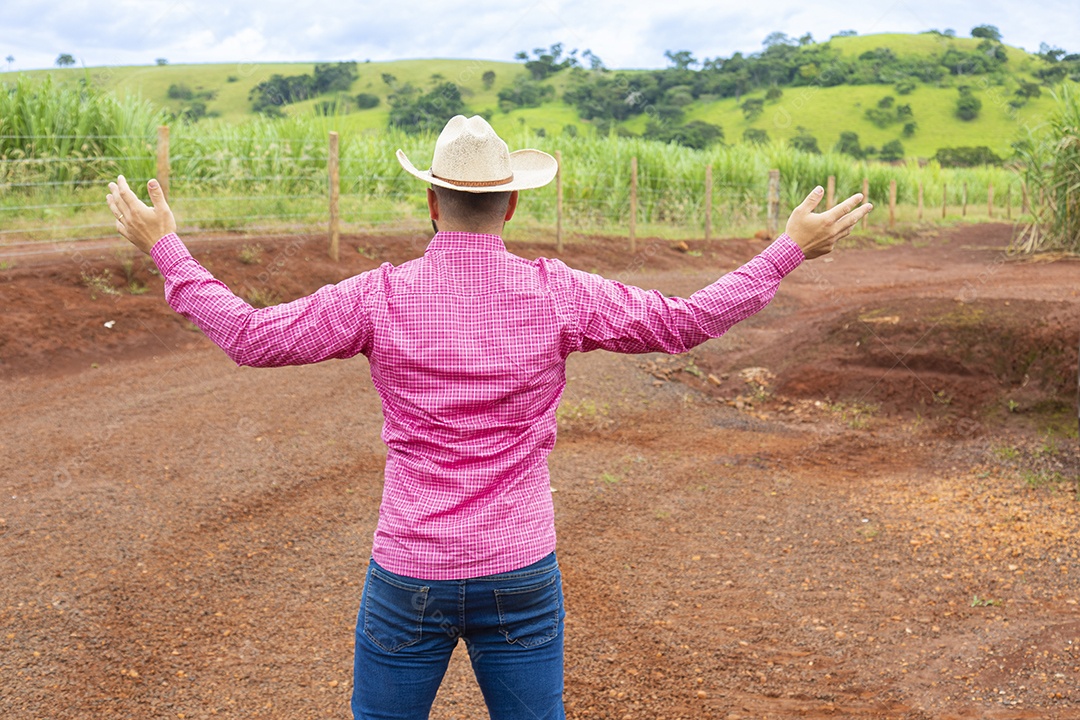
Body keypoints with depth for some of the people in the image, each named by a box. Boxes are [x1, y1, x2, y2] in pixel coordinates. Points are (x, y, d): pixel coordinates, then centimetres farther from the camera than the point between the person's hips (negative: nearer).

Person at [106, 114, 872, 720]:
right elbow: (687, 322, -2)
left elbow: (251, 337, -6)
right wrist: (791, 248, 8)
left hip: (410, 581, 0)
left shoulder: (382, 296, -11)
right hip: (520, 580, 1)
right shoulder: (555, 293, -9)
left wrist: (165, 247, 7)